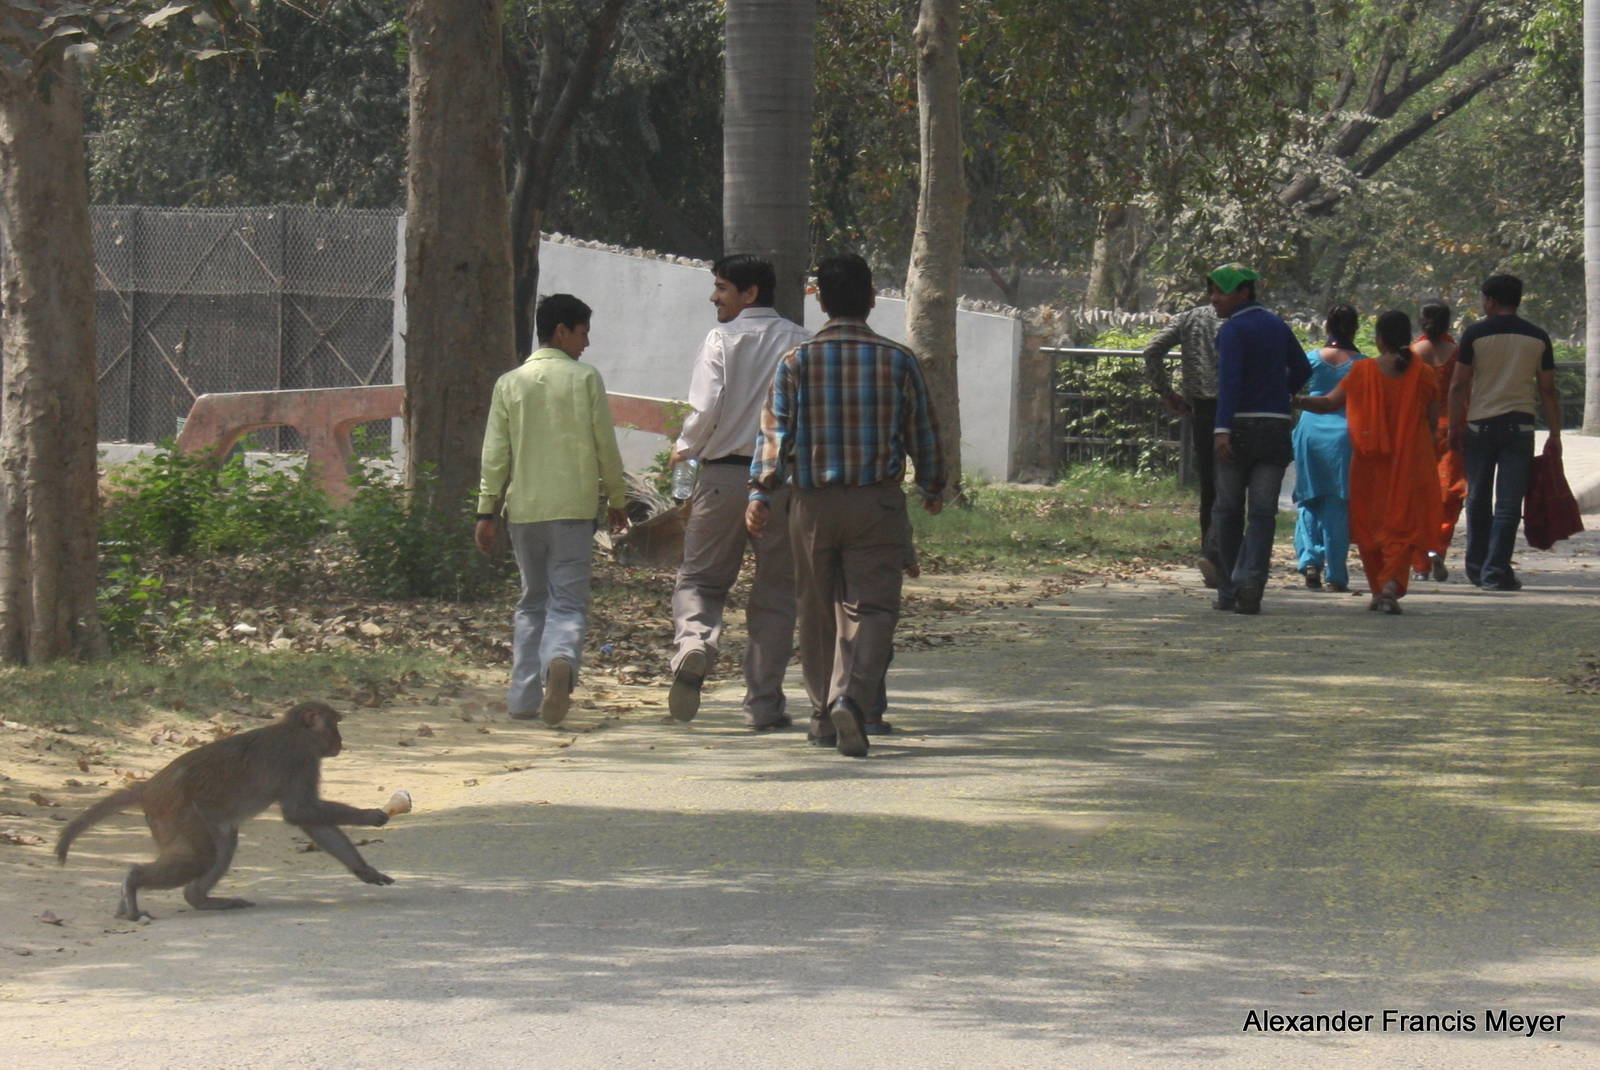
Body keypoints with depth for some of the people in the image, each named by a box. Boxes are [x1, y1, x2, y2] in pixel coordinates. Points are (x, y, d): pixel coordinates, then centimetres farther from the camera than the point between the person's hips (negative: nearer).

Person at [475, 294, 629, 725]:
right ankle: (561, 661, -33)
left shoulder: (510, 383, 5)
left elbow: (494, 454, 3)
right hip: (573, 507, -3)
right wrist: (617, 500, 12)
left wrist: (487, 512, 6)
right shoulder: (585, 379, -2)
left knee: (532, 601, 14)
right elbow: (606, 446, 0)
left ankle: (524, 697, 11)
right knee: (568, 600, -2)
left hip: (523, 509, 3)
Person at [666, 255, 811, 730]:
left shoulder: (722, 339, -4)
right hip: (784, 477, 2)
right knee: (775, 593, 9)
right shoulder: (800, 343, 4)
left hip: (724, 474, -2)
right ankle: (764, 704, 8)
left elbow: (705, 409, -10)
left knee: (700, 577, 9)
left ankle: (695, 642, -23)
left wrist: (683, 450, 8)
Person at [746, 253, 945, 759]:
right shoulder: (898, 361, 0)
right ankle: (850, 697, -27)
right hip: (878, 503, -1)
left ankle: (824, 714, 22)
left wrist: (760, 493, -4)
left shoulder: (797, 361, -1)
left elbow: (775, 432, -6)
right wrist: (933, 489, 22)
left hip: (814, 503, 1)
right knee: (871, 606, -3)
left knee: (818, 610, 14)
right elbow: (923, 433, 8)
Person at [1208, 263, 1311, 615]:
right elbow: (1302, 370, 22)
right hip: (1277, 427, 5)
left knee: (1228, 510, 8)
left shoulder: (1232, 329, -8)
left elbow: (1229, 380, -20)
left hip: (1240, 427, -5)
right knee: (1263, 511, 0)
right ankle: (1250, 582, -17)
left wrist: (1222, 429, -28)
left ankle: (1228, 591, 13)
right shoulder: (1278, 327, 13)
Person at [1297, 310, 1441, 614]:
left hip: (1370, 462, 0)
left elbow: (1330, 403, -2)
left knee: (1369, 523, 13)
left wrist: (1298, 402, 6)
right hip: (1410, 462, 0)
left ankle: (1377, 589, 16)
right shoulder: (1424, 374, -1)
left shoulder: (1362, 371, -3)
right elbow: (1433, 422, 2)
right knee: (1401, 524, 1)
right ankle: (1392, 583, -20)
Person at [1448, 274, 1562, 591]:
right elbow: (1548, 390, 4)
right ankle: (1496, 571, -8)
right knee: (1509, 502, -1)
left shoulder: (1475, 334, -2)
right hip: (1520, 424, 0)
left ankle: (1477, 567, 21)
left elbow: (1458, 386, -3)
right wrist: (1554, 436, 8)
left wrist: (1455, 427, 5)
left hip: (1481, 424, 0)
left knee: (1478, 499, 13)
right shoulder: (1538, 338, 4)